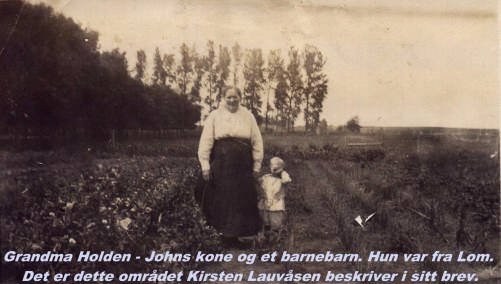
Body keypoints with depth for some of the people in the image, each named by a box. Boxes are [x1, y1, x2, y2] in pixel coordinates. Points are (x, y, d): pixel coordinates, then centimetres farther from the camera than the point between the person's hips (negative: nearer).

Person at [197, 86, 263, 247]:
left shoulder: (248, 117, 7)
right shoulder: (214, 116, 3)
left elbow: (257, 142, 7)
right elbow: (206, 142, 0)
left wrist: (257, 166, 3)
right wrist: (205, 166, -7)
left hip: (243, 166, 2)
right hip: (221, 165, -1)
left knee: (241, 200, 4)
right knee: (221, 200, 3)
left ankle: (232, 235, 16)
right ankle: (223, 233, 16)